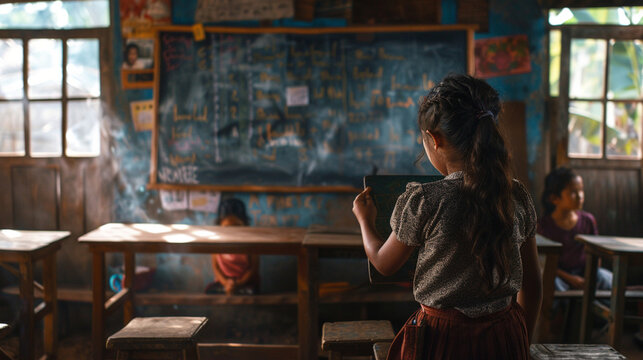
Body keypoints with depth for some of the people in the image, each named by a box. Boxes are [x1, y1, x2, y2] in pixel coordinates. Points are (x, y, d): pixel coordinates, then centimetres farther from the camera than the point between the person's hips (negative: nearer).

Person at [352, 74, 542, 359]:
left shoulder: (424, 201, -18)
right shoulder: (518, 196, -5)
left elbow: (384, 264, -1)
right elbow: (532, 284, 4)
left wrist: (365, 221, 18)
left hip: (443, 337, -4)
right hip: (505, 336, 4)